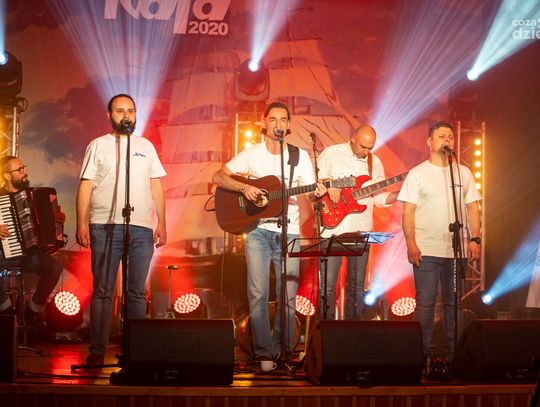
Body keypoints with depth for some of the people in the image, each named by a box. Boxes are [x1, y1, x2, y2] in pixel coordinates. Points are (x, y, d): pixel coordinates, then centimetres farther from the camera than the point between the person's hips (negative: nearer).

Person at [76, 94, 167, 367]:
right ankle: (97, 351, 1)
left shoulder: (145, 146, 16)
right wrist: (82, 223, -6)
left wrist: (162, 223, 7)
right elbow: (85, 186, 3)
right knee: (102, 291, -1)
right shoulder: (98, 146, 8)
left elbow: (156, 186, 15)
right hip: (105, 228, -2)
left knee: (137, 293, 4)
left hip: (142, 229, 3)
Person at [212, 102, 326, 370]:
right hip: (258, 229, -1)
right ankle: (264, 353, 0)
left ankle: (283, 350, 13)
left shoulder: (300, 156, 8)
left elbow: (310, 194, 5)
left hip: (288, 231, 1)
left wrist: (318, 194, -19)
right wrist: (244, 188, -15)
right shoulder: (251, 155, 4)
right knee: (258, 293, -8)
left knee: (288, 296, -1)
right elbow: (218, 177, 0)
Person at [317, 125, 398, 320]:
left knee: (356, 285, 8)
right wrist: (327, 186, -16)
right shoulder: (331, 154, 0)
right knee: (326, 285, -5)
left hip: (360, 231, 4)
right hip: (332, 229, -3)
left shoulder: (375, 163, 11)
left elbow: (379, 197, 11)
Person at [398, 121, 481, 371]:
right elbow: (408, 211, -2)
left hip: (458, 250, 3)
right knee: (425, 303, -2)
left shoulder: (463, 173, 12)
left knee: (454, 302, 7)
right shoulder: (417, 174, 3)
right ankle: (426, 353, 4)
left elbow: (473, 209, 12)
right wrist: (411, 244, -12)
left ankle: (453, 352, 14)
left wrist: (474, 239, 0)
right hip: (427, 250, -3)